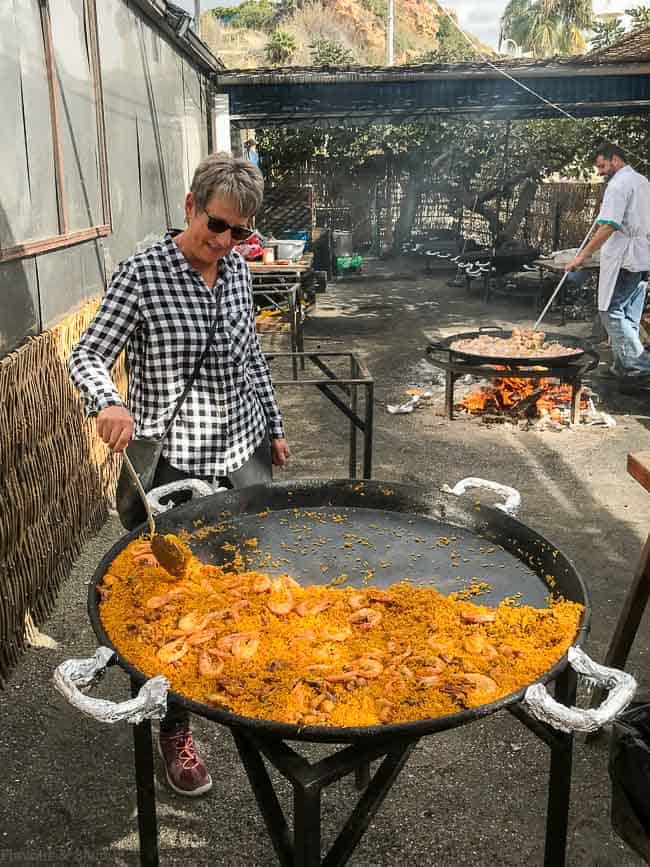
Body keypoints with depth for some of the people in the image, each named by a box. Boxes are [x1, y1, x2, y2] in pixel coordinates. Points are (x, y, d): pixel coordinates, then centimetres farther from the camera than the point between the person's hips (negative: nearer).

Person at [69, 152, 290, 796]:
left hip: (245, 452, 6)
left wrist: (274, 427, 18)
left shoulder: (237, 271, 3)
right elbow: (87, 356, -15)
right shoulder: (143, 274, -15)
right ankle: (174, 731, 24)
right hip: (175, 465, -6)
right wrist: (109, 404, -36)